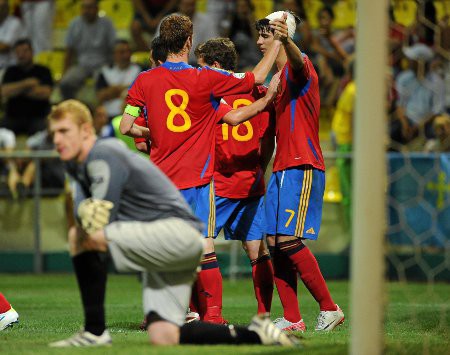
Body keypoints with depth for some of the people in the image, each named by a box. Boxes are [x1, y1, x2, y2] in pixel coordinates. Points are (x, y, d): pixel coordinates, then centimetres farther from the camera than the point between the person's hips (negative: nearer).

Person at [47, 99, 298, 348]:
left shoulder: (103, 156, -13)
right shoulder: (77, 163, 17)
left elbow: (100, 228, -19)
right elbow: (83, 213, 3)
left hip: (178, 231, -10)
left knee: (79, 237, -19)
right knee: (162, 337, -5)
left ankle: (95, 332, -17)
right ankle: (255, 335, 3)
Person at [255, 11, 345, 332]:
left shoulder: (299, 66, -9)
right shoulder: (280, 76, 21)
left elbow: (299, 64, -36)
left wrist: (286, 40, -56)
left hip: (302, 167, -10)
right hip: (282, 169, 10)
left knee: (289, 240, -15)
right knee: (275, 243, 3)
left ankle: (329, 308, -5)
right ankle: (292, 318, 6)